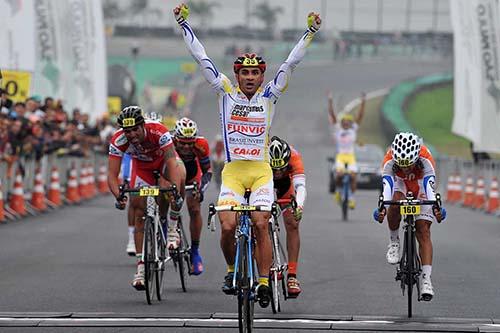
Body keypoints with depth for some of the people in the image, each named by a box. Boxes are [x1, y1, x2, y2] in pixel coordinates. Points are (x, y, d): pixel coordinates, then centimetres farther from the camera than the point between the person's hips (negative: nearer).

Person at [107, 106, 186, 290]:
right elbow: (112, 174, -32)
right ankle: (141, 267, 2)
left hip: (164, 159, -2)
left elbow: (172, 162, -46)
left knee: (179, 175, -37)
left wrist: (175, 193, -59)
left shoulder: (158, 131, -39)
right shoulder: (119, 141, -32)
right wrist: (119, 196, -51)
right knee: (139, 215, -5)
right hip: (142, 166, 2)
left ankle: (172, 225, -17)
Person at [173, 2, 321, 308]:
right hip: (233, 171, 0)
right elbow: (202, 58, 3)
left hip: (261, 171, 0)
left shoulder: (269, 97, 3)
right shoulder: (226, 94, 3)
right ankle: (232, 269, 15)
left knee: (260, 225, -11)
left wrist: (311, 31, -9)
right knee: (228, 227, -11)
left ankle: (264, 283, -6)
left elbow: (291, 63, -2)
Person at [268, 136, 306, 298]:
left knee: (292, 224, -16)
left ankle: (292, 275, -16)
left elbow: (300, 186, -46)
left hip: (285, 187, 0)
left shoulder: (294, 156, -38)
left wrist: (299, 205, -65)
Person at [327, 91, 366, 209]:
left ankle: (351, 198, -5)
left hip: (351, 156, 1)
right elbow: (331, 114, -4)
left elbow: (360, 115, -1)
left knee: (353, 176, -17)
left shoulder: (353, 129, 6)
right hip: (340, 156, -1)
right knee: (340, 174, -26)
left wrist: (363, 102, -11)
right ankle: (338, 190, 2)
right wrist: (330, 101, -12)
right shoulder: (337, 129, 3)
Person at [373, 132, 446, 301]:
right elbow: (387, 186, -46)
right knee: (395, 202, -35)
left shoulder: (425, 159, -37)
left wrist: (436, 208, -64)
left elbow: (429, 187, -47)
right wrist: (382, 208, -64)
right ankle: (394, 241, -11)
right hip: (400, 184, 1)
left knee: (423, 232, -13)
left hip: (421, 187, -1)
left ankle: (426, 279, -16)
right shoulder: (390, 160, -35)